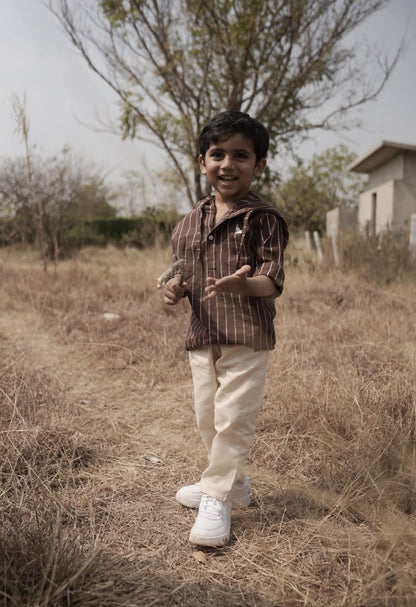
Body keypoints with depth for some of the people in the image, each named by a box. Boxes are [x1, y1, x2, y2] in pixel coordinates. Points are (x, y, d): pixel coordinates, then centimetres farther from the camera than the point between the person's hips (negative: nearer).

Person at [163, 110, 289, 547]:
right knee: (207, 418, 15)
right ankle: (232, 482, 37)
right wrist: (176, 288, -5)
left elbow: (272, 280, -14)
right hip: (202, 337, 6)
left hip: (247, 337, -6)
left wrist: (244, 284, -35)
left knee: (233, 418, -2)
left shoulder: (263, 219, -7)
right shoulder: (188, 224, 9)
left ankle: (217, 499, 15)